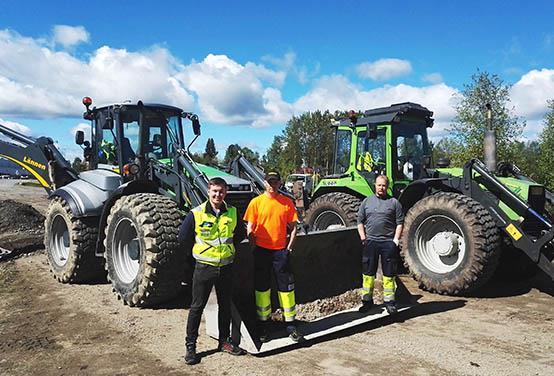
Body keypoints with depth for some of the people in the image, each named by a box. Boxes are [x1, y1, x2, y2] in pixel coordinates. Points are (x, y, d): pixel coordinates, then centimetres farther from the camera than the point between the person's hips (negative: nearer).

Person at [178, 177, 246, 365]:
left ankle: (224, 341, 29)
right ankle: (190, 346, 15)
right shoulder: (196, 214, -11)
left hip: (226, 266, 3)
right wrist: (201, 251, 5)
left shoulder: (232, 213, -1)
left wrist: (228, 248, 9)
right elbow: (183, 238, -2)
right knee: (197, 307, 4)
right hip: (204, 267, -3)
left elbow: (240, 234, 16)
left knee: (225, 305, 14)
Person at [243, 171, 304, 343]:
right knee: (262, 288, 8)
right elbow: (250, 229, 0)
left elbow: (293, 227, 8)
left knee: (286, 288, 4)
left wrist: (289, 247, 0)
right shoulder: (256, 202, -1)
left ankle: (290, 325, 15)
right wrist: (256, 248, -5)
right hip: (262, 250, -1)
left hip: (281, 250, 1)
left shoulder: (287, 202, 3)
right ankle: (263, 325, 21)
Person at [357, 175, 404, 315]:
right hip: (370, 242, 2)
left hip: (388, 243, -1)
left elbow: (400, 223, 3)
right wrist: (363, 238, 1)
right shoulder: (367, 201, 10)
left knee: (389, 273, 3)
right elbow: (360, 221, 10)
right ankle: (367, 300, 17)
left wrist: (396, 239, -6)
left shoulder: (394, 202, 5)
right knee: (368, 272, 6)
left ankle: (389, 301, 14)